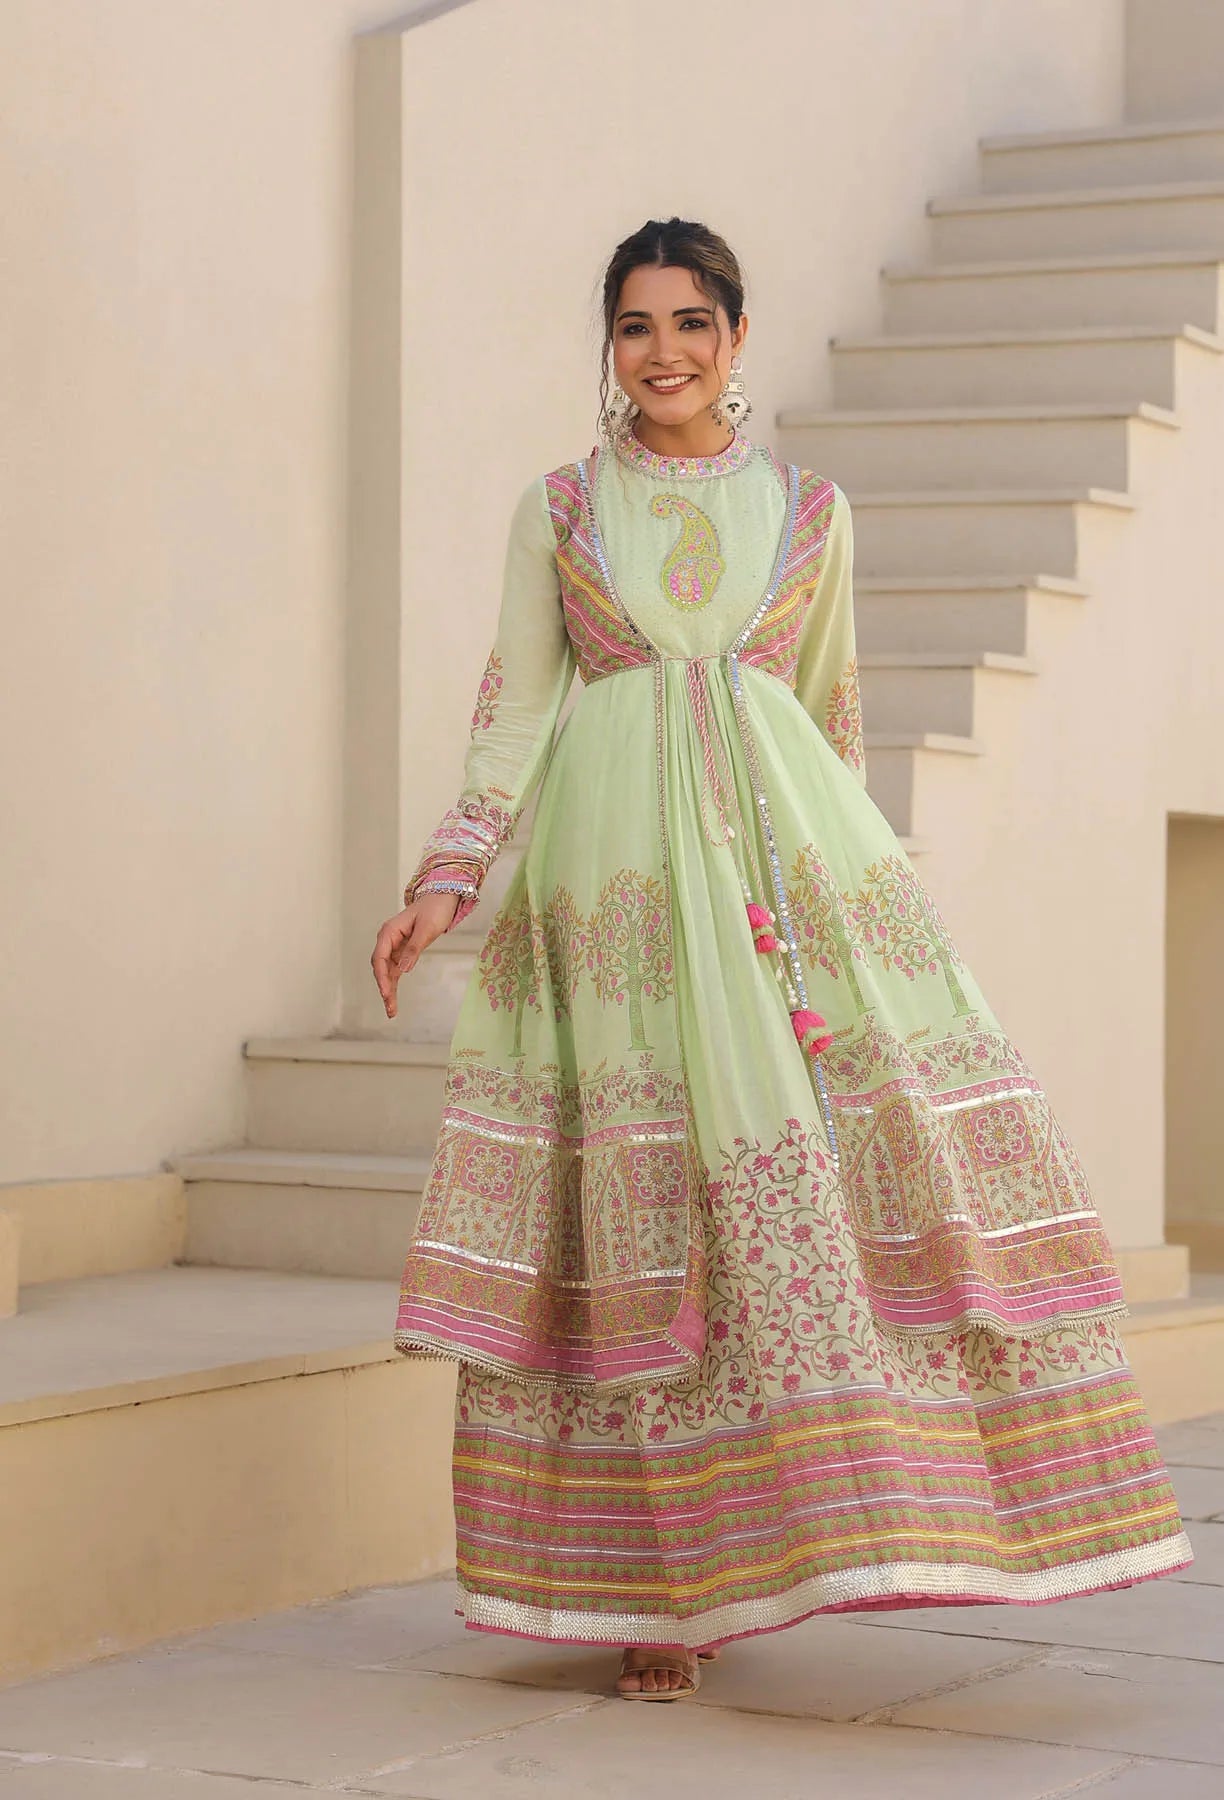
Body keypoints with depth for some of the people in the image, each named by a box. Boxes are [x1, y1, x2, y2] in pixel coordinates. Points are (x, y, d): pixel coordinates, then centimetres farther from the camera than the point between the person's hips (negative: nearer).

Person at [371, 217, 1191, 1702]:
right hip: (614, 872, -1)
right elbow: (514, 713, 9)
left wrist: (847, 874, 15)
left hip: (786, 852, 1)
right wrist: (443, 882, 0)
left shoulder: (811, 511, 12)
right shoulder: (559, 509, 10)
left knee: (883, 1123, -13)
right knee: (640, 1201, -4)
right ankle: (653, 1579, 2)